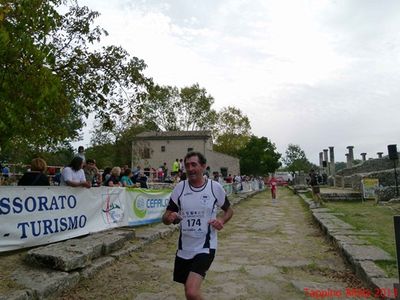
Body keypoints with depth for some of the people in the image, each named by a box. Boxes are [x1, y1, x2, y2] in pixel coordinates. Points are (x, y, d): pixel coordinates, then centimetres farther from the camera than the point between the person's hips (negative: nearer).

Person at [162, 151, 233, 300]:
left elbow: (229, 210, 8)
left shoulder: (215, 187, -8)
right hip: (184, 248, 4)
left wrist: (222, 220, -13)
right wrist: (169, 218, -23)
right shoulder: (180, 187, -4)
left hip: (205, 247, -3)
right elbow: (165, 218, 0)